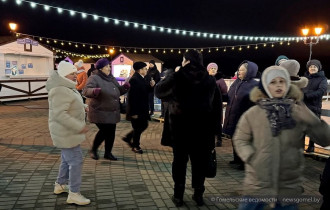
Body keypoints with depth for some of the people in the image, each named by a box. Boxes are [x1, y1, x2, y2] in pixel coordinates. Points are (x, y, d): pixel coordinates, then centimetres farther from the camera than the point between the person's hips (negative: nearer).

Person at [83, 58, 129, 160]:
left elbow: (118, 91, 20)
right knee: (104, 131, -8)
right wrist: (94, 91, -44)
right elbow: (86, 91, -22)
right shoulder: (94, 78, -11)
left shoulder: (112, 79, 13)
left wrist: (124, 87, -1)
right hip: (100, 112, -7)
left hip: (112, 112, 7)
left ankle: (108, 153, 25)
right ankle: (93, 150, 16)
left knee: (111, 133, 10)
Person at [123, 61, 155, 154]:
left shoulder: (142, 79, 8)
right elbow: (132, 97, -24)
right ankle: (135, 146, 24)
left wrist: (151, 86, -7)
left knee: (144, 125, 17)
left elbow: (147, 90, 15)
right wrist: (134, 112, -24)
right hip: (136, 110, -9)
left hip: (142, 109, 9)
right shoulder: (134, 80, -21)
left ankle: (128, 138, 32)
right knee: (138, 128, 5)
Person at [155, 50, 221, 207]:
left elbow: (159, 92, 8)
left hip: (180, 125, -2)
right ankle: (198, 194, 18)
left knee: (180, 159, 8)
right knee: (199, 160, 10)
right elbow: (217, 106, 5)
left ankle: (178, 195, 14)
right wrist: (214, 129, 7)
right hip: (203, 126, 2)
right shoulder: (210, 80, 5)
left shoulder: (176, 77, -6)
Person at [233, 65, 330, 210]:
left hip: (289, 185, 1)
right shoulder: (252, 113, -3)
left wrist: (312, 121, -21)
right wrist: (252, 158, -13)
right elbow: (240, 140, 3)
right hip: (258, 182, -1)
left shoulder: (299, 112, 0)